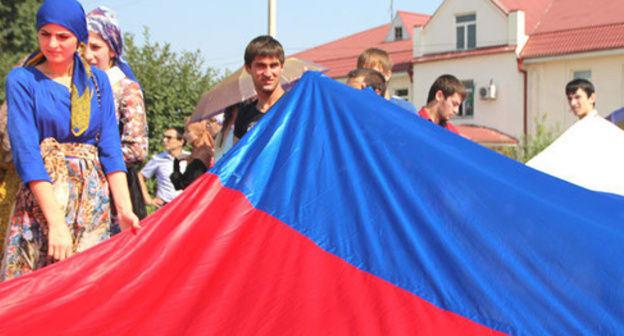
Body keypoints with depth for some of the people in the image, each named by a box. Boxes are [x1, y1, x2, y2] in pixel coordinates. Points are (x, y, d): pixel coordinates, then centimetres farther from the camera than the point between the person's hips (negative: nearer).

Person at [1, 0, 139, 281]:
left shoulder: (97, 81, 12)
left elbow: (110, 149, 7)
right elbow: (26, 154, -9)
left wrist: (124, 209, -6)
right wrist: (56, 222, -19)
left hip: (94, 199, 3)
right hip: (42, 197, -3)